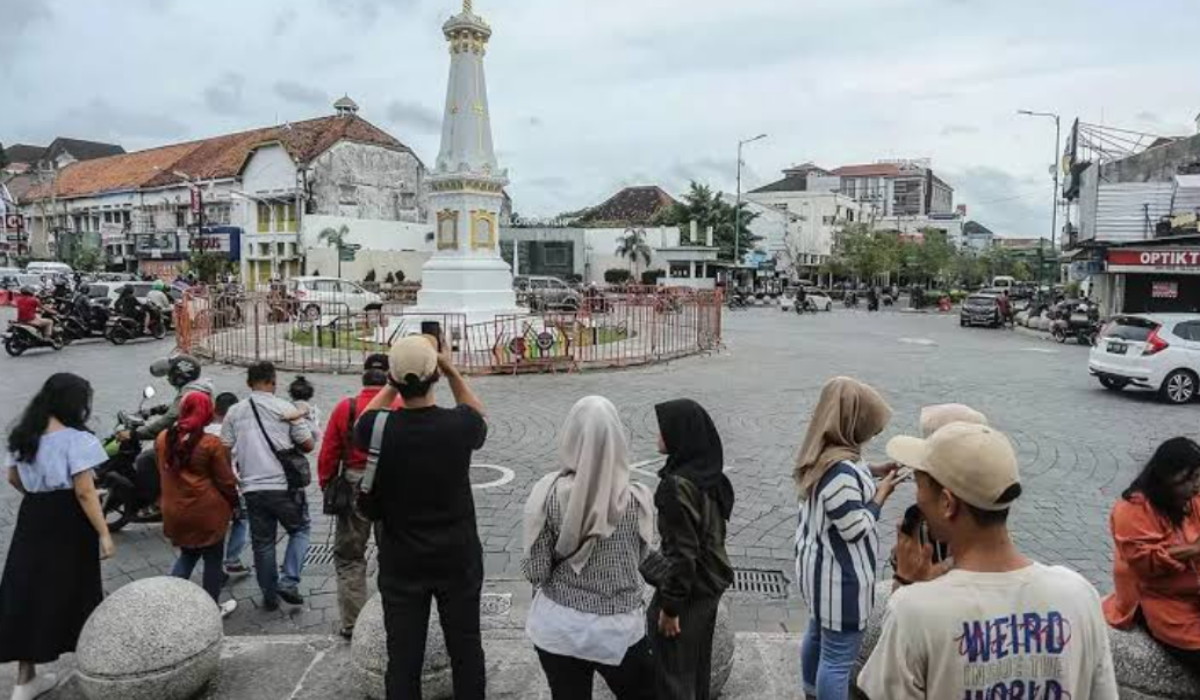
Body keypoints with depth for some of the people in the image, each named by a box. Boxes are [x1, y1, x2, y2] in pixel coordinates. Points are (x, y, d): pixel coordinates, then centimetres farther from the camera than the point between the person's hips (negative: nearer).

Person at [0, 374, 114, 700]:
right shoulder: (76, 439, -18)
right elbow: (84, 492, -21)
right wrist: (104, 534, -16)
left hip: (32, 519, 7)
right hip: (68, 523, -6)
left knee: (28, 591, 11)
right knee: (70, 593, 7)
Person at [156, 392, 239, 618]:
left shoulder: (163, 438, 0)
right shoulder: (211, 444, -17)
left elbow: (163, 472, 11)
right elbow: (225, 481, -10)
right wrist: (233, 503, 6)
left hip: (175, 511, 5)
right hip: (207, 511, -5)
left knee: (187, 554, 25)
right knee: (213, 559, 12)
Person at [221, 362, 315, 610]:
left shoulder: (234, 412, 5)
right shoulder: (285, 408, -5)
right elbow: (307, 445, -3)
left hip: (252, 488, 3)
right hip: (284, 486, -3)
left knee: (262, 543, 14)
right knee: (300, 530, 16)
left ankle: (269, 596, 24)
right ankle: (288, 582, 2)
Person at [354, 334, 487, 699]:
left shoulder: (378, 429, -16)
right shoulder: (458, 424, -16)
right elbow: (479, 417, 10)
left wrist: (395, 380, 7)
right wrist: (451, 370, 6)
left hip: (401, 562, 0)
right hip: (458, 557, 0)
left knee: (403, 655, 10)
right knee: (465, 649, 14)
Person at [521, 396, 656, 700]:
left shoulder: (549, 494, -16)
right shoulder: (636, 499, -15)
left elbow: (536, 572, -11)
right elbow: (640, 559, 0)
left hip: (558, 626, 1)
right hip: (618, 628, 0)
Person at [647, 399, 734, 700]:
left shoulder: (678, 485, -26)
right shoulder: (710, 475, 1)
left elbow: (682, 552, -25)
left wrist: (669, 605, -16)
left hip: (687, 589, -8)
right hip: (710, 583, 8)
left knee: (673, 673, 9)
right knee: (697, 664, 24)